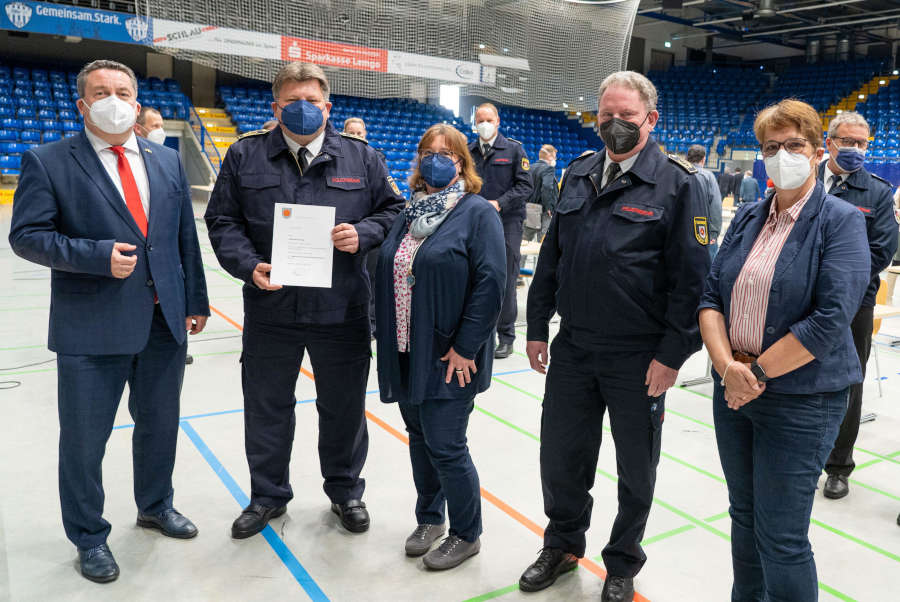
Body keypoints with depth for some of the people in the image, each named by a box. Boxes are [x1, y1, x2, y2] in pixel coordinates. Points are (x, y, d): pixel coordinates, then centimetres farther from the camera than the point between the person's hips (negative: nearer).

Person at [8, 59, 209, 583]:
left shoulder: (169, 162, 9)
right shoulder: (48, 163, -4)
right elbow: (26, 235, -7)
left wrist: (195, 302, 9)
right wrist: (98, 256, -20)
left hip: (165, 323, 4)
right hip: (91, 329, -4)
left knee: (160, 424, 19)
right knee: (85, 440, 8)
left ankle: (156, 506, 44)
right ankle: (90, 538, 30)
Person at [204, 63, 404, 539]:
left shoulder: (361, 157, 5)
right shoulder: (245, 156, 3)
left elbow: (393, 210, 9)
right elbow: (223, 221, 3)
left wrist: (363, 234, -11)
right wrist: (250, 267, -12)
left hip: (342, 311, 0)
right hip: (270, 309, 1)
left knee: (343, 407, 13)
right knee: (266, 408, 13)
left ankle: (345, 490, 36)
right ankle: (268, 494, 36)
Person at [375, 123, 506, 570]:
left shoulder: (478, 213, -8)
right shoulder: (410, 213, 12)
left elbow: (491, 282, -16)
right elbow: (388, 275, 16)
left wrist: (465, 347, -18)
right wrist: (387, 339, 11)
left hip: (448, 356, -6)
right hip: (405, 352, 7)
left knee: (444, 446, 0)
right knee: (419, 437, 17)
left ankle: (466, 535, 22)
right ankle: (429, 518, 37)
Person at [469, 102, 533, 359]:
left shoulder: (514, 149, 1)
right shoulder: (469, 152, 11)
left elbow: (525, 186, -3)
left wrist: (499, 203, -14)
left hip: (507, 222, -3)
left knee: (505, 279, -2)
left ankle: (506, 337, 7)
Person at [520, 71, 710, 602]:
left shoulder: (678, 182, -7)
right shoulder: (578, 176, 8)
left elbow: (691, 275, -10)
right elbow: (552, 255, 12)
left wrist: (672, 354, -12)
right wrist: (537, 328, 10)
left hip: (639, 358, -4)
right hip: (572, 348, 4)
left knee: (636, 468, 13)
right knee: (561, 457, 14)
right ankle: (563, 546, 39)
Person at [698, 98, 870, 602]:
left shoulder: (841, 221, -8)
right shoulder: (747, 218, 8)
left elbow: (831, 319, -19)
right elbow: (712, 295, 2)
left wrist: (757, 372, -16)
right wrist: (727, 365, -13)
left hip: (800, 402, -5)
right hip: (734, 391, 6)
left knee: (781, 539, 2)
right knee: (744, 516, 19)